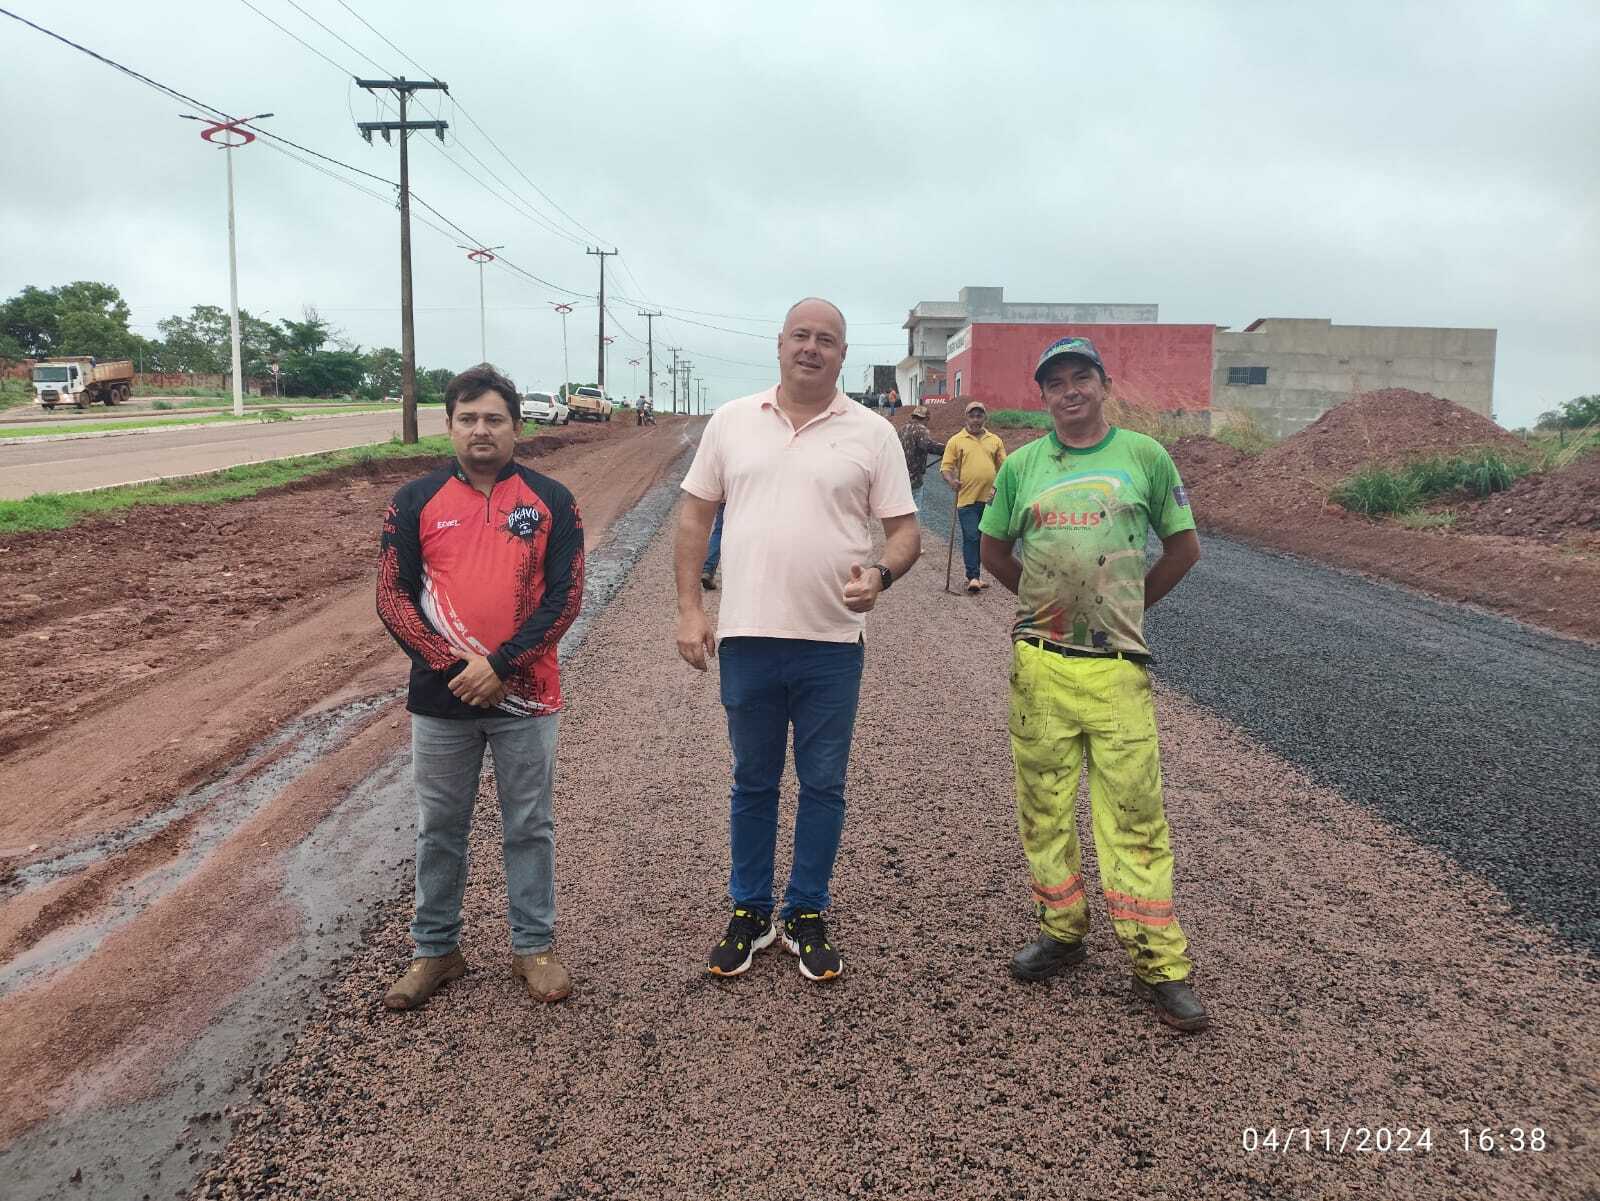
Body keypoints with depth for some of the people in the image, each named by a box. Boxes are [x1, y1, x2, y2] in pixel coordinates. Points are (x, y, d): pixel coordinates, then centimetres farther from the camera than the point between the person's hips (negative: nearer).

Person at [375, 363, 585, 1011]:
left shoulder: (551, 501, -1)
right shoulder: (415, 501, 1)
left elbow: (564, 597, -7)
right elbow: (392, 596, -2)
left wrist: (501, 665, -16)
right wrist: (452, 663, -14)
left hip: (525, 696, -1)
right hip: (440, 697, 1)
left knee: (529, 826, 11)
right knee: (439, 829, 14)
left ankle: (533, 946, 26)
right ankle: (436, 950, 30)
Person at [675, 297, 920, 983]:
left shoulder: (872, 434, 0)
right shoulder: (732, 421, 5)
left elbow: (905, 530, 1)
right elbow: (695, 515, 8)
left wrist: (881, 574, -20)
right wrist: (689, 609, 0)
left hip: (832, 643, -1)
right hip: (747, 638, 1)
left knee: (823, 786, 9)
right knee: (753, 783, 13)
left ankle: (806, 918, 26)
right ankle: (749, 914, 29)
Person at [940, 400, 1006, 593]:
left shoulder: (995, 440, 11)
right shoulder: (956, 441, 2)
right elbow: (946, 466, 0)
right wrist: (951, 480, -19)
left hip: (989, 498, 4)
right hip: (967, 498, -4)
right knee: (970, 538, -7)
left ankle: (975, 573, 22)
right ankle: (973, 577, -4)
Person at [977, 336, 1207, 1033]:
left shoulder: (1144, 456, 4)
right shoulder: (1022, 465, 8)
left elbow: (1184, 547, 12)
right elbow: (993, 550, 19)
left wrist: (1130, 605, 11)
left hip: (1117, 664, -2)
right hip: (1038, 663, 2)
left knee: (1134, 811, -2)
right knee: (1043, 806, 9)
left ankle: (1159, 964, 7)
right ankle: (1062, 932, 26)